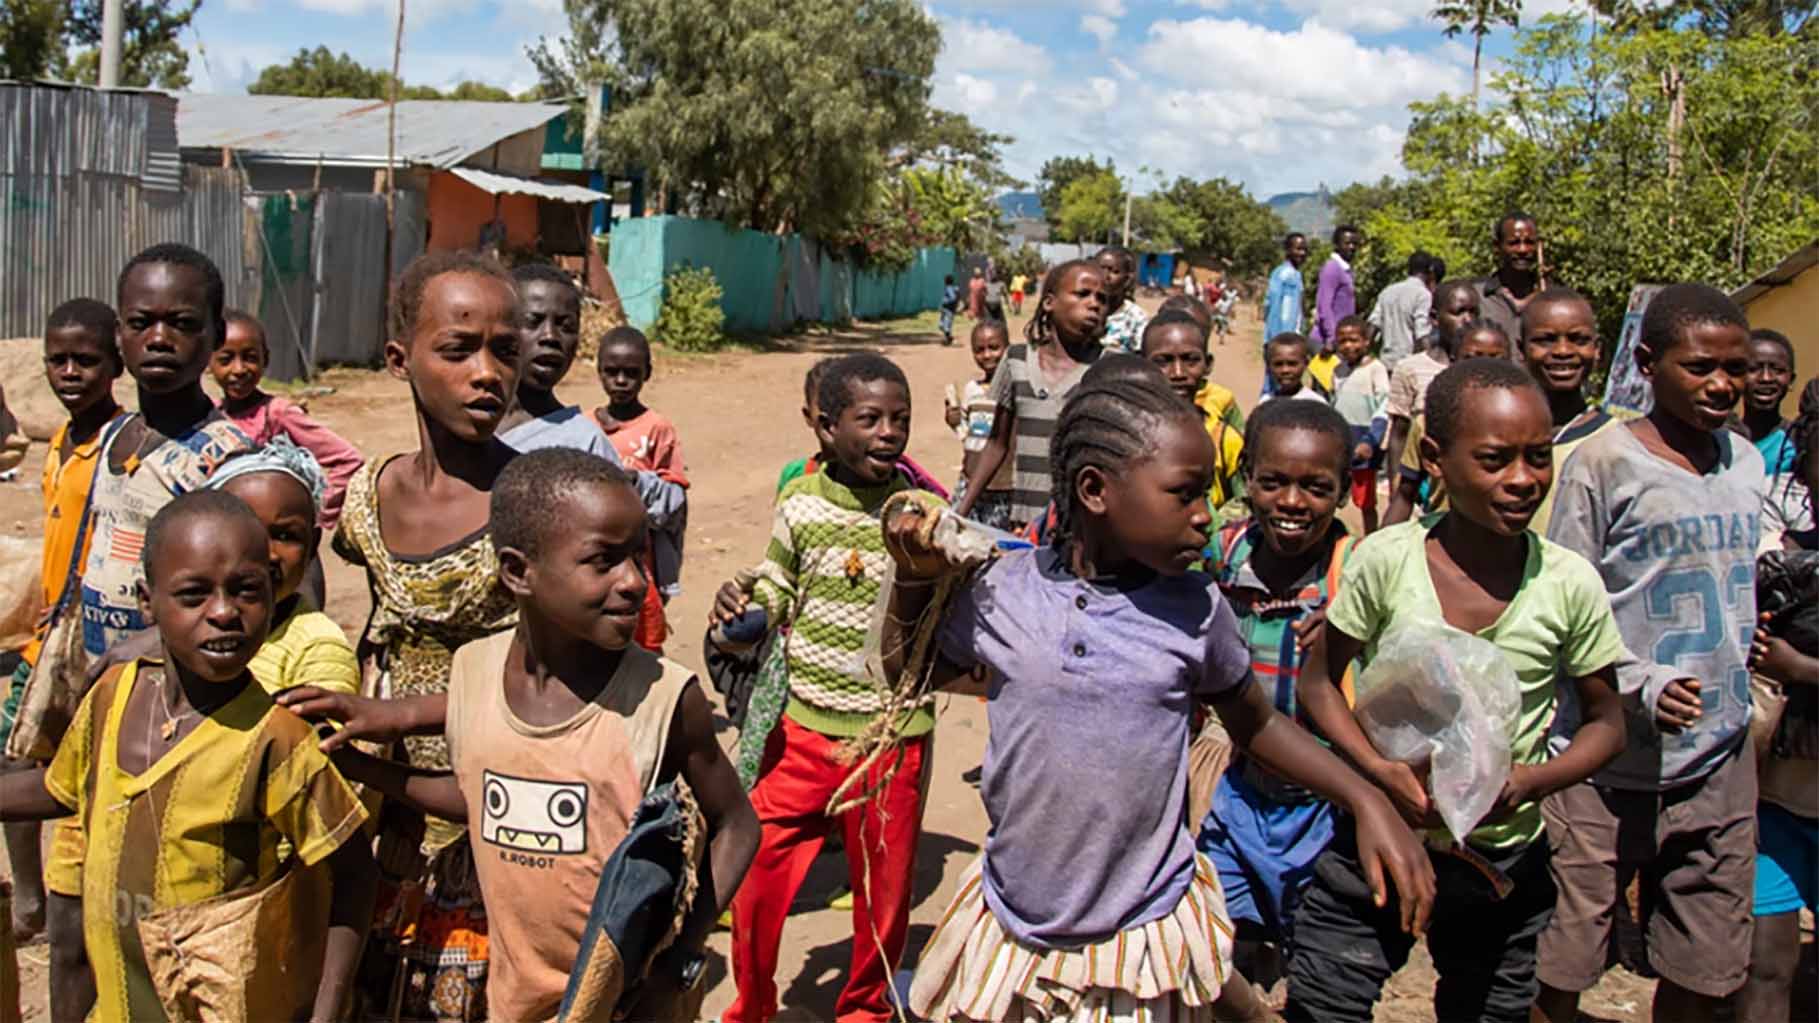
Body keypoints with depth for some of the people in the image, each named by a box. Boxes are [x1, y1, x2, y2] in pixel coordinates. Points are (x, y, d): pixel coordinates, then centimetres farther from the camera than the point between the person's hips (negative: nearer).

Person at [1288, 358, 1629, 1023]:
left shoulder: (1570, 584, -10)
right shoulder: (1383, 561, -13)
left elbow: (1606, 723, 3)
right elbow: (1318, 681, -2)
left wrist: (1530, 782, -16)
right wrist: (1382, 771, -19)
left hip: (1506, 867, 2)